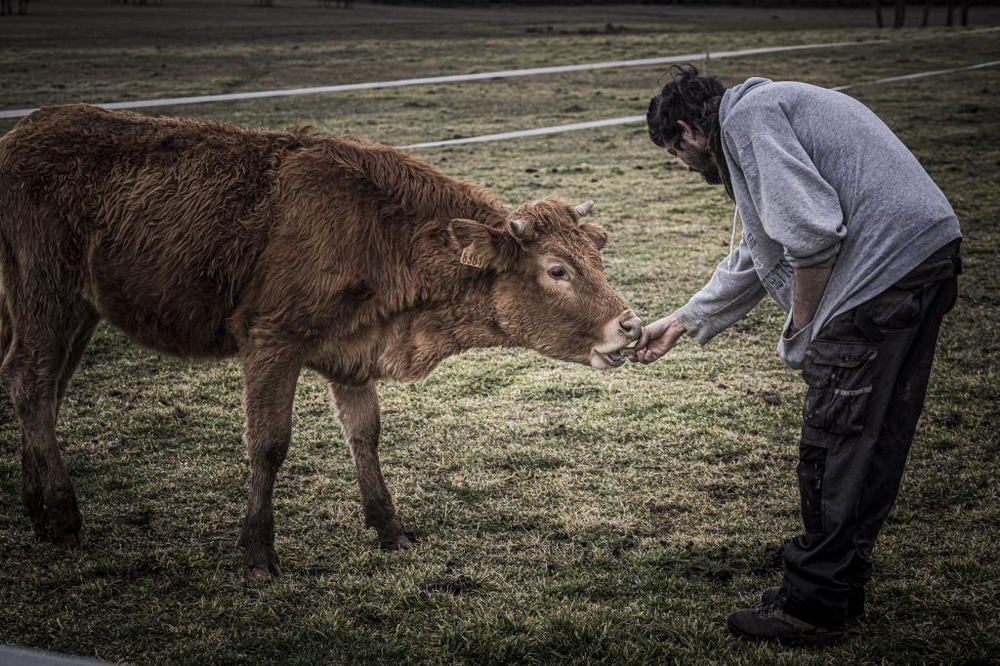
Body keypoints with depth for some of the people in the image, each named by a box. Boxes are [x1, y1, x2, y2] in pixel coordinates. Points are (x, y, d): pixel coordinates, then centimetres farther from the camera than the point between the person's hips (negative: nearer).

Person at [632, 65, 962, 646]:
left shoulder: (748, 116, -5)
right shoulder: (771, 110, 27)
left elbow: (812, 231, -19)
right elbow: (753, 259, 35)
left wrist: (802, 325, -6)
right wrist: (681, 322, 40)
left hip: (888, 265, -10)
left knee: (833, 447, -1)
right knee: (880, 439, 16)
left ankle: (812, 609, 9)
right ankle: (844, 586, 28)